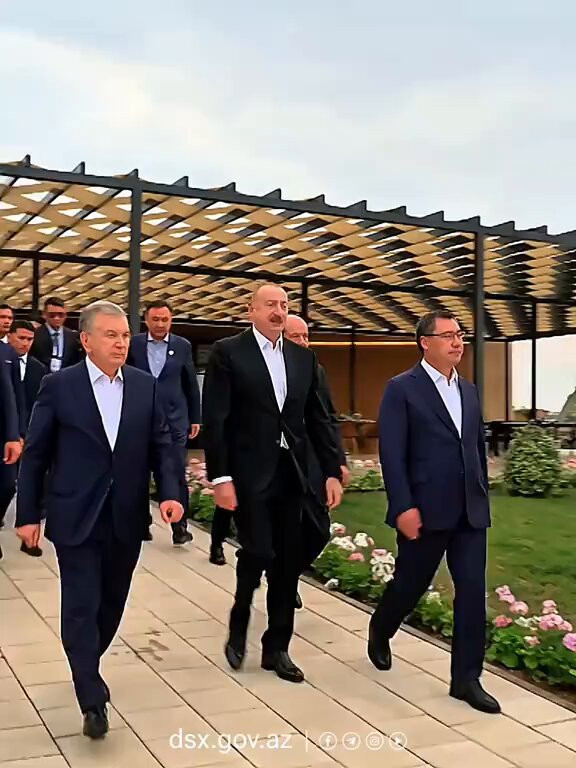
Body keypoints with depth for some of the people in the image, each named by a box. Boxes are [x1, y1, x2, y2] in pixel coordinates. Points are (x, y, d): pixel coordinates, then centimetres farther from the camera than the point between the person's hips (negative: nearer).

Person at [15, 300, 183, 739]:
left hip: (127, 517, 4)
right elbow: (36, 454, -2)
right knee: (81, 606, -3)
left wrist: (169, 492, -9)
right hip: (76, 517, -3)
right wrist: (28, 513, -2)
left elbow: (161, 445, 6)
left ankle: (86, 667, 40)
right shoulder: (59, 386, -5)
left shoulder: (146, 386, 4)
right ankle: (93, 700, 4)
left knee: (112, 603, 16)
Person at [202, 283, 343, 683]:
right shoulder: (228, 352, -4)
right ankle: (239, 627, 20)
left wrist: (333, 471, 4)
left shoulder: (304, 356, 11)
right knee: (258, 552, -10)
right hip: (249, 473, -5)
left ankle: (277, 647, 23)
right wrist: (219, 477, -14)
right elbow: (215, 419, -9)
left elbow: (318, 418, 11)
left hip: (291, 473, 5)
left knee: (288, 562, 8)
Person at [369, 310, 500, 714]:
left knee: (473, 591, 1)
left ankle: (466, 678, 11)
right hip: (426, 510, -5)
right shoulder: (402, 388, -6)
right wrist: (403, 508, -17)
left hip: (470, 511, 5)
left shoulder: (469, 390, 14)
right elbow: (392, 454, -12)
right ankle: (379, 631, 40)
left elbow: (479, 448, 17)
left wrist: (482, 496, 13)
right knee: (410, 584, 10)